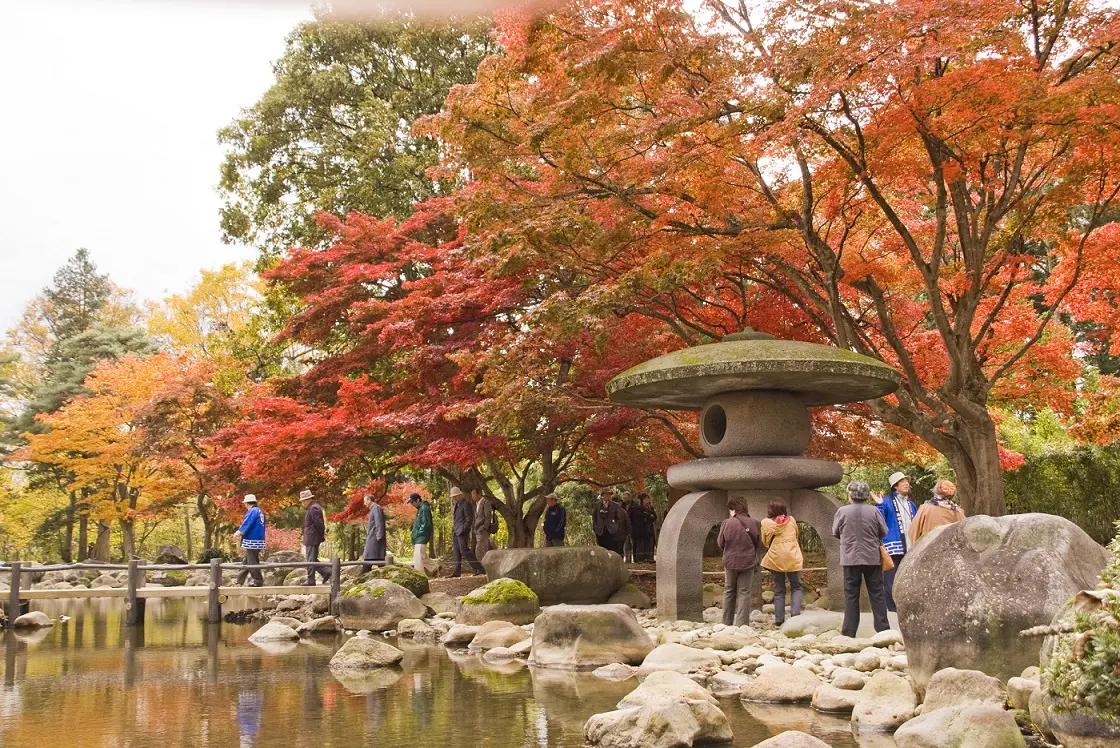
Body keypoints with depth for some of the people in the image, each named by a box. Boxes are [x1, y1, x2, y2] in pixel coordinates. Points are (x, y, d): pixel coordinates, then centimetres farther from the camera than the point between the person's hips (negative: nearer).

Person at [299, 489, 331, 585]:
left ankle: (310, 580, 0)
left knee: (311, 559, -5)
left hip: (312, 539, -11)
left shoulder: (313, 508, -17)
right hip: (310, 538, 11)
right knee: (312, 559, 14)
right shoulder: (312, 507, 16)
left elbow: (319, 523, -21)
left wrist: (323, 534, -11)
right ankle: (325, 573, 17)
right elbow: (319, 522, 19)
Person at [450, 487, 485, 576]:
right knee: (456, 551, 7)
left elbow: (469, 519, -15)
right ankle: (456, 572, 10)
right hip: (455, 531, 9)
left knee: (464, 550, -14)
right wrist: (454, 529, 14)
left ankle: (479, 569, -13)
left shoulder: (466, 504, -11)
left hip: (462, 531, -9)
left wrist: (463, 530, -18)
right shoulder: (457, 504, 17)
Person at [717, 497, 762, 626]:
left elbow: (720, 543, -1)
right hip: (748, 562, 0)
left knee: (729, 592, 15)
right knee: (744, 593, 5)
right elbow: (758, 542, 4)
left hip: (730, 561, 0)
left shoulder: (727, 523, -10)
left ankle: (727, 623, 21)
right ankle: (741, 624, -1)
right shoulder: (754, 523, -6)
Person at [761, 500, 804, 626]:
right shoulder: (791, 520, 2)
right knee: (796, 587, 12)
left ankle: (779, 619, 5)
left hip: (775, 559, 0)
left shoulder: (765, 523, -3)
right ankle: (795, 613, -6)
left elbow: (765, 542, 3)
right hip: (793, 558, 0)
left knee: (779, 590, 9)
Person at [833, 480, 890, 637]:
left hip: (850, 559, 0)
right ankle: (883, 628, 9)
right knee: (877, 594, 8)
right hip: (873, 558, 0)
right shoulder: (874, 511, -7)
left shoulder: (842, 511, -8)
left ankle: (849, 631, 6)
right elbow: (883, 532, 4)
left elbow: (835, 533, 5)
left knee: (851, 595, 6)